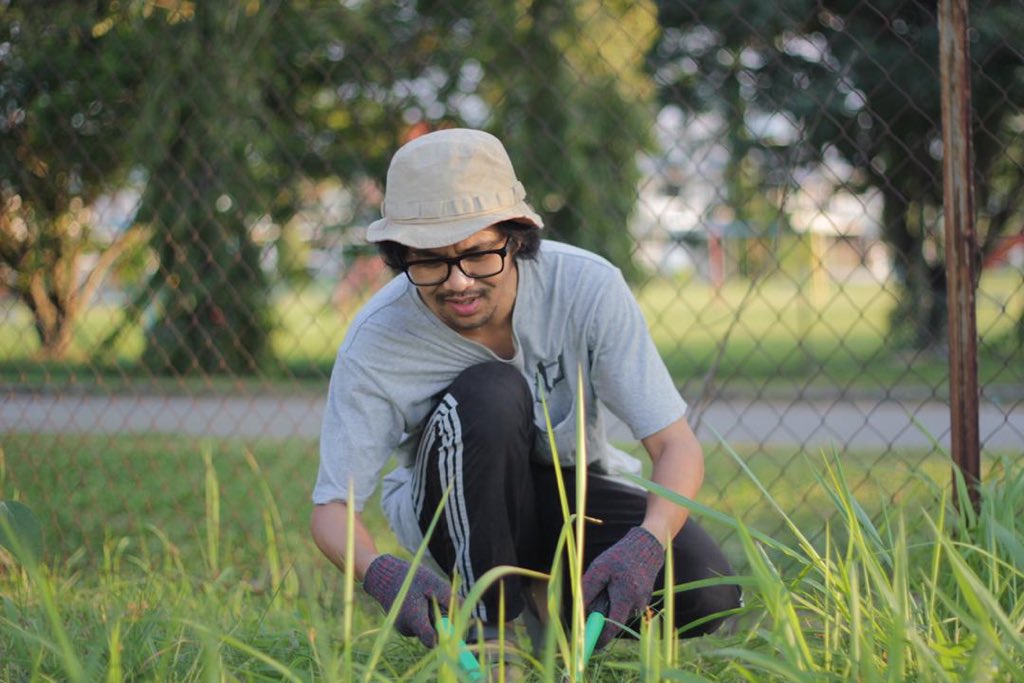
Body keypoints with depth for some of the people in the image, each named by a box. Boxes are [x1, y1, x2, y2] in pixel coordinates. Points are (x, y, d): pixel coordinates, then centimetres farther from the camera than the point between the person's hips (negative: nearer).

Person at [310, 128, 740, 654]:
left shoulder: (587, 286, -23)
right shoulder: (375, 342, -24)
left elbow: (676, 443, -24)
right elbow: (331, 508, -20)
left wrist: (647, 542, -45)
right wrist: (381, 572, -45)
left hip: (572, 494, 2)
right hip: (455, 508, -1)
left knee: (706, 593, -27)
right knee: (489, 392, -34)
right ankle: (491, 626, -21)